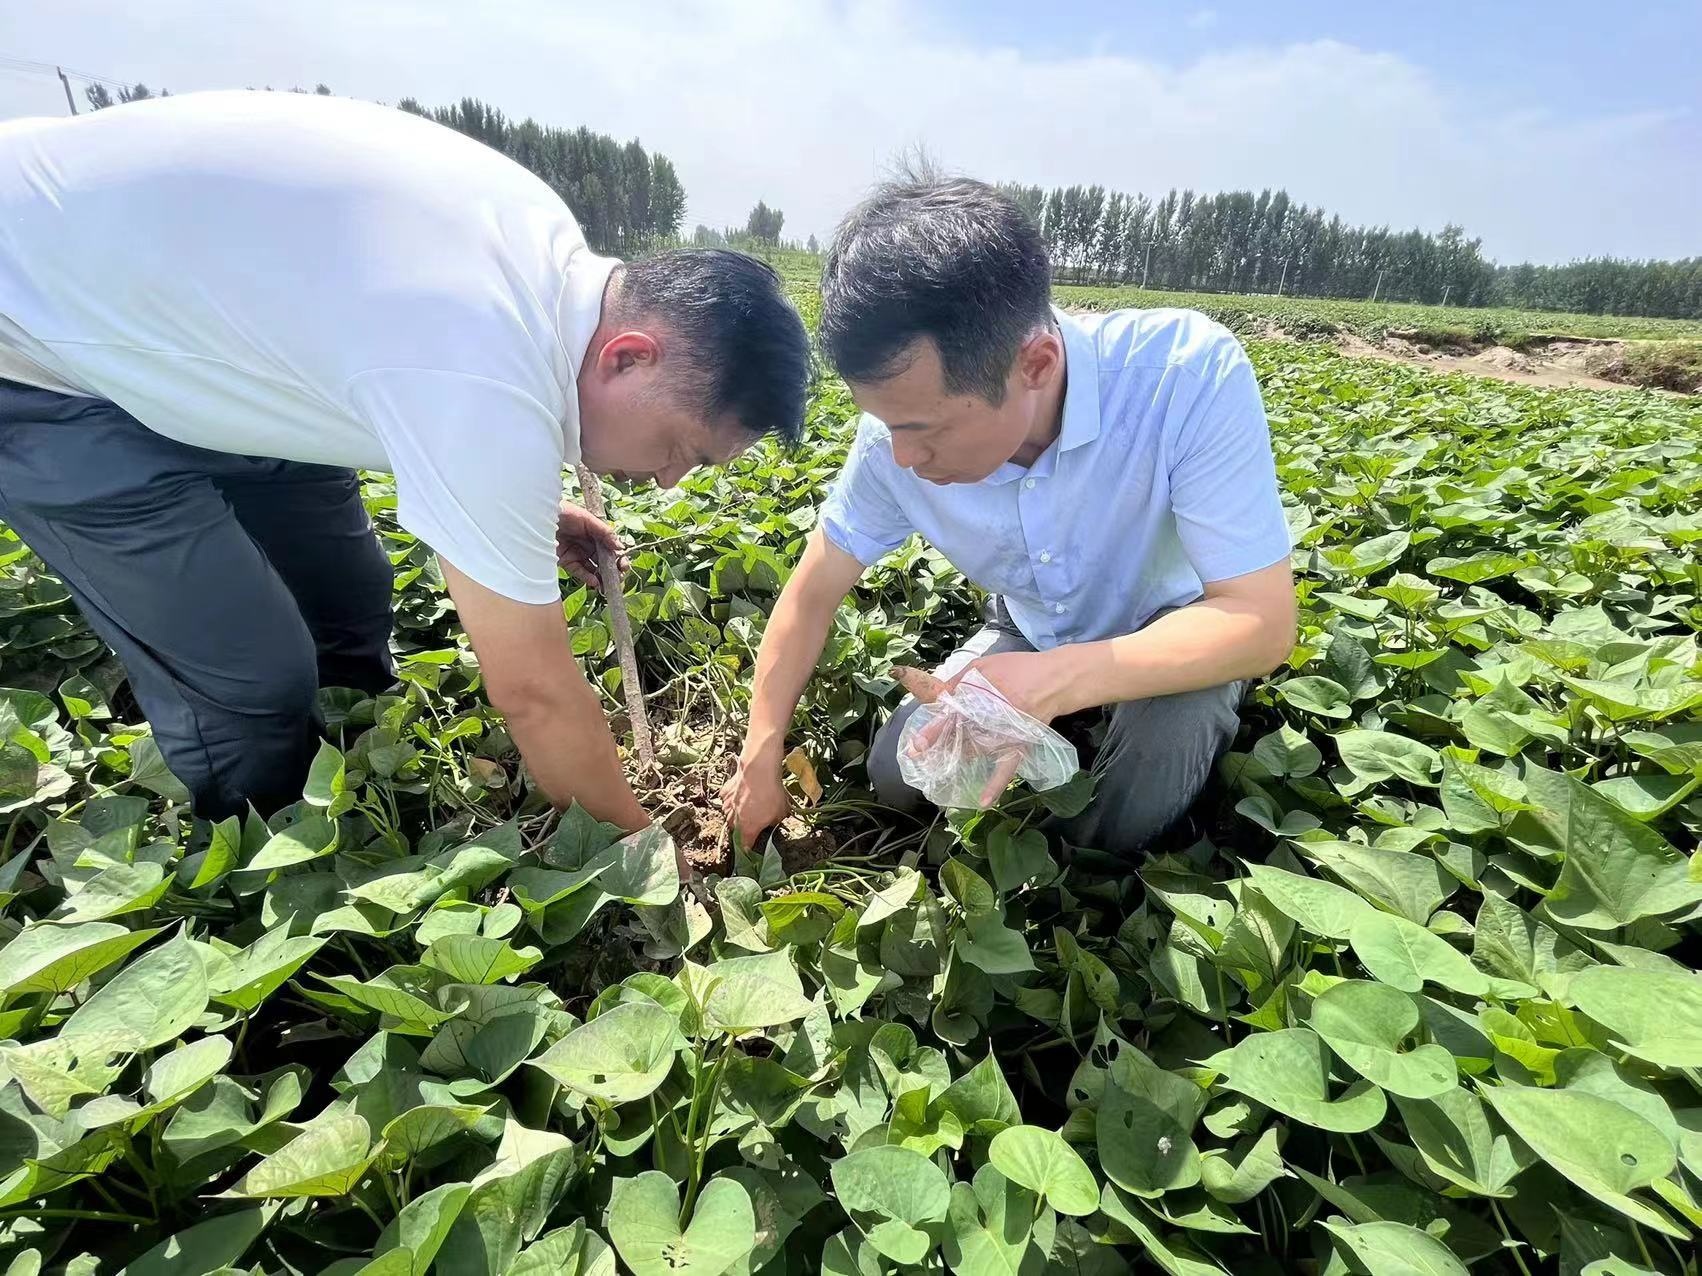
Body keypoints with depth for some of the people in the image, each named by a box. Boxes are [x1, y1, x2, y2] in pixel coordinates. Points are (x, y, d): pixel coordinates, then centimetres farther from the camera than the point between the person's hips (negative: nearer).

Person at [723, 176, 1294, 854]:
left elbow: (1264, 621, -32)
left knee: (1110, 835, -30)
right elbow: (811, 594, -11)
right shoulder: (902, 426, -23)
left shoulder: (1191, 373, -35)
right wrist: (760, 758, -10)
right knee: (896, 778, -7)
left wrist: (1056, 681, -47)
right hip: (1031, 636, 4)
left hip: (1183, 637, -3)